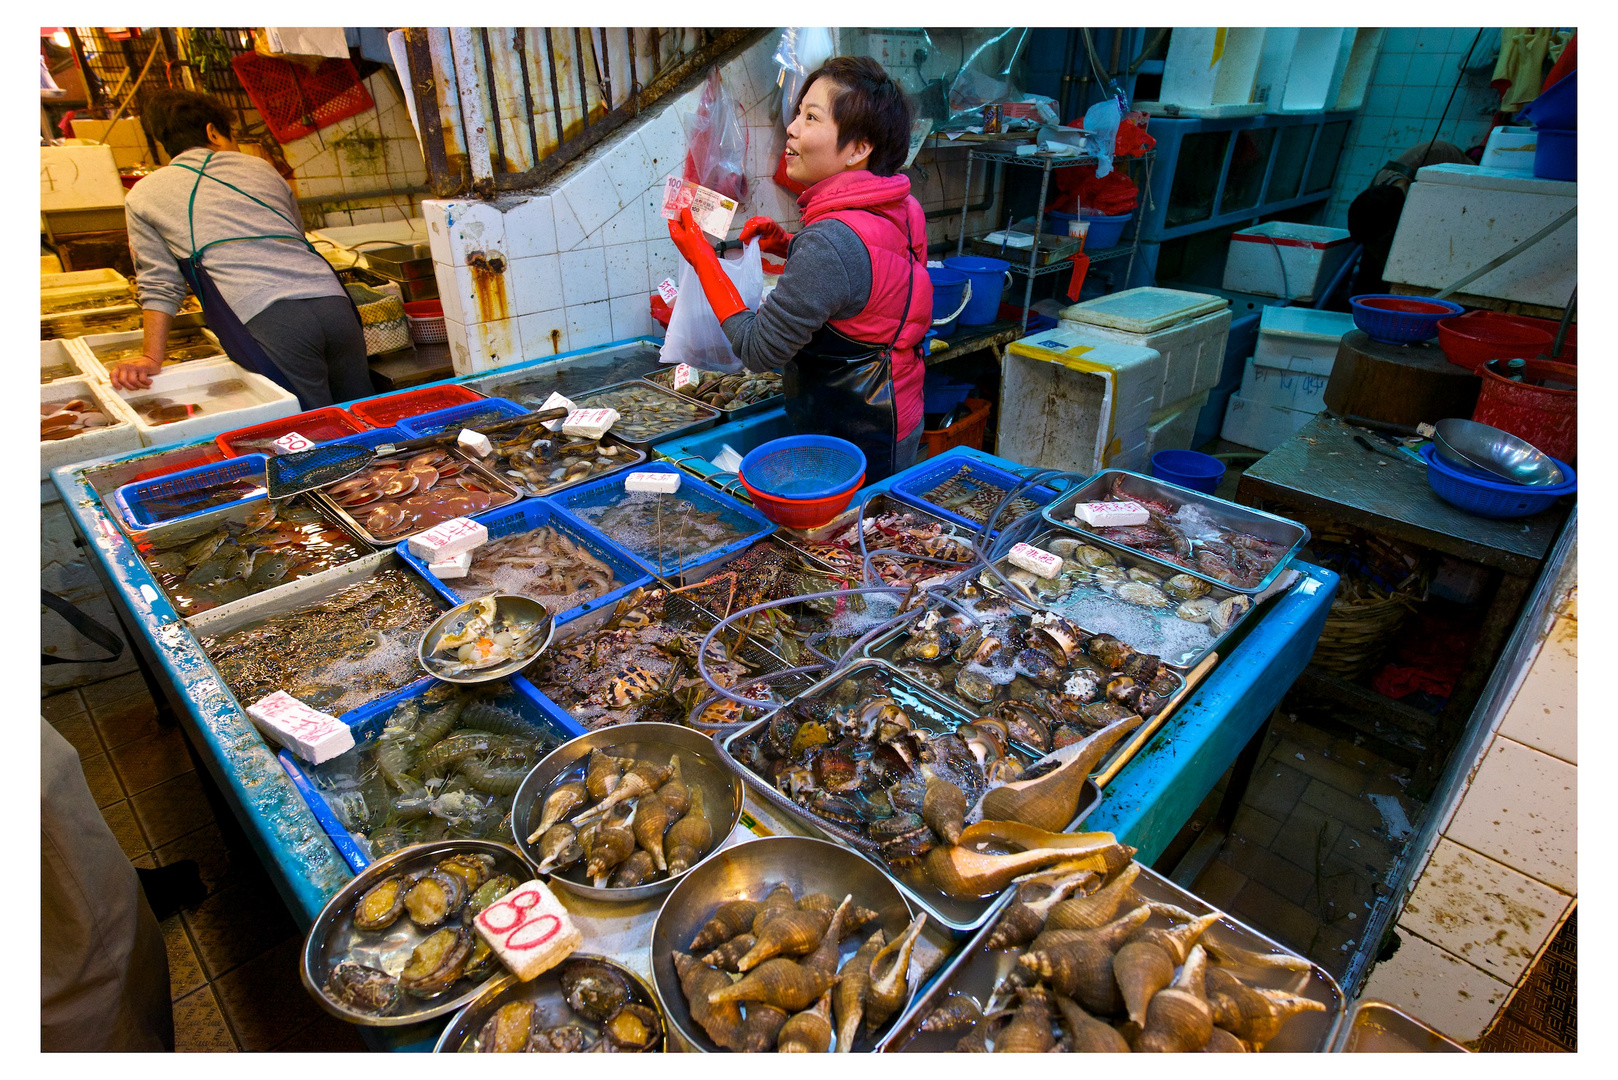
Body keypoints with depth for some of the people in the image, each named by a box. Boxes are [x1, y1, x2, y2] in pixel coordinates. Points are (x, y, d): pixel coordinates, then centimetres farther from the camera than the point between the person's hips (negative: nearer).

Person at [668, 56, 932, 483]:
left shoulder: (831, 241, -29)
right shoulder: (901, 209, 0)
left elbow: (758, 350, -21)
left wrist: (702, 257, -13)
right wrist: (788, 246, 7)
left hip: (851, 445, -9)